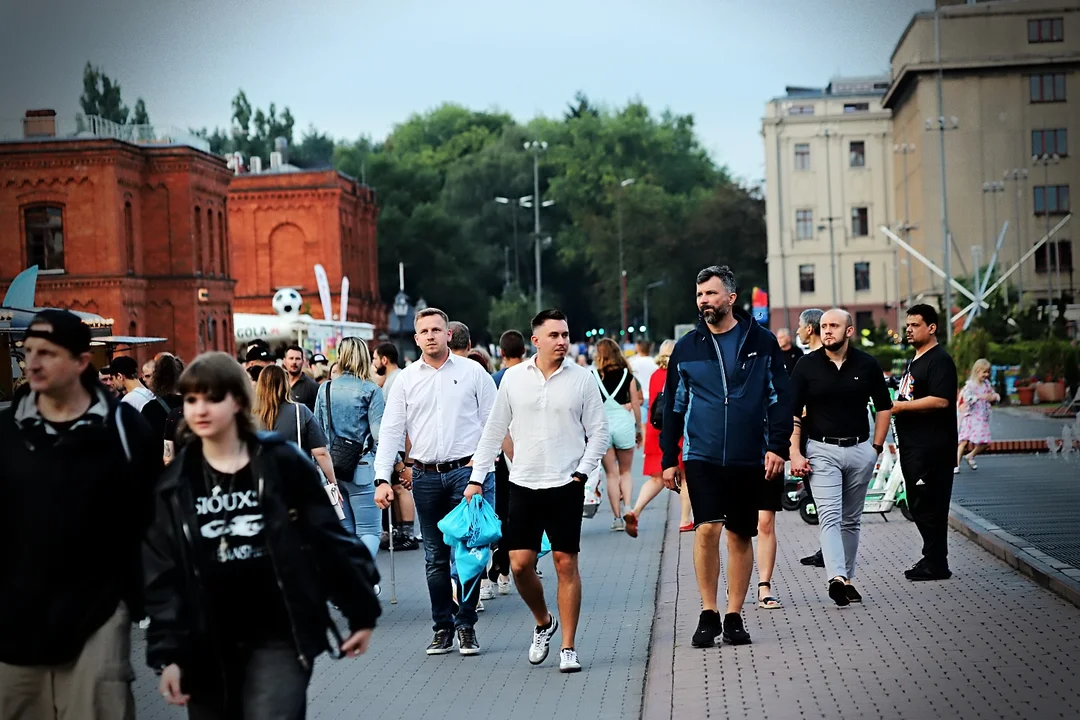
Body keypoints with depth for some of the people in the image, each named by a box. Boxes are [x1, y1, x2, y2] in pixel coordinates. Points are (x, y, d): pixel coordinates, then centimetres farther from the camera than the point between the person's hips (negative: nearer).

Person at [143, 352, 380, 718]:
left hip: (279, 638, -3)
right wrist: (168, 653, -8)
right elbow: (162, 576, 1)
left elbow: (329, 539, 2)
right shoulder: (174, 484, 3)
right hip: (208, 647, 3)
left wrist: (361, 612, 4)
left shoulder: (282, 464, -3)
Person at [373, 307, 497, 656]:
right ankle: (442, 627, 15)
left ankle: (466, 626, 7)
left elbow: (492, 420, 6)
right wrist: (382, 478, -5)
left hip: (466, 471, -2)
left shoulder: (472, 372, 4)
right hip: (425, 477, 2)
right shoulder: (405, 379, 8)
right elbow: (391, 431, 5)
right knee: (435, 558, 7)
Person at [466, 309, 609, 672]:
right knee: (520, 564, -1)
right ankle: (544, 623, 27)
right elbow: (494, 430, 9)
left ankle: (568, 647, 8)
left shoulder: (581, 378, -1)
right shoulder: (514, 378, 3)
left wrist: (581, 471, -6)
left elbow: (599, 432, 4)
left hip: (566, 486, -2)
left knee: (566, 564, -1)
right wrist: (477, 477, 6)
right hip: (524, 484, 2)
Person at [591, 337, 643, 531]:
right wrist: (639, 429, 16)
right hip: (623, 424, 1)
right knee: (625, 472, 14)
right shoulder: (627, 375, 3)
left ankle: (617, 518, 4)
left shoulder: (593, 376, -1)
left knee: (612, 474, 6)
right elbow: (635, 404, 5)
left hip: (601, 425, -1)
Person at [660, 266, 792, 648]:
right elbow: (673, 406, 11)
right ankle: (708, 614, 0)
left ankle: (734, 615, 18)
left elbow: (780, 398, 3)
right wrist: (668, 458, 8)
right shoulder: (686, 348, 6)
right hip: (702, 456, 0)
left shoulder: (761, 342, 3)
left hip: (749, 458, 0)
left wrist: (777, 446, -7)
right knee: (707, 529, -13)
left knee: (741, 536, 7)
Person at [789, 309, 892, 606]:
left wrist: (877, 447, 5)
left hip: (860, 450, 2)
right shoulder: (807, 365, -1)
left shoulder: (867, 364, 3)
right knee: (829, 517, -15)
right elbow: (792, 412, 0)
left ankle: (847, 578, 19)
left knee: (851, 520, 10)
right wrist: (795, 454, -8)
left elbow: (883, 407, 11)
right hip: (822, 450, -2)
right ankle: (837, 578, -27)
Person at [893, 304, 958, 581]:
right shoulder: (914, 361, 20)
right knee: (918, 505, 13)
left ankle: (935, 563, -2)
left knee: (928, 505, -8)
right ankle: (933, 558, 21)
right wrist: (893, 407, 12)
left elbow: (940, 400, -23)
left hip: (932, 447, -11)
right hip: (912, 445, 11)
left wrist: (901, 406, -18)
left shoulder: (939, 360, -12)